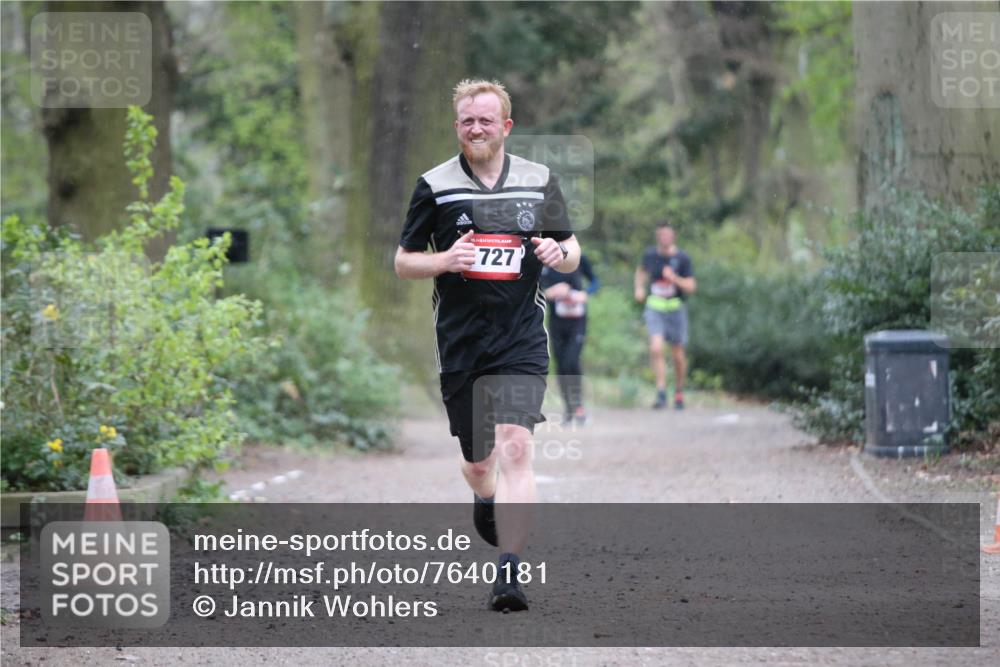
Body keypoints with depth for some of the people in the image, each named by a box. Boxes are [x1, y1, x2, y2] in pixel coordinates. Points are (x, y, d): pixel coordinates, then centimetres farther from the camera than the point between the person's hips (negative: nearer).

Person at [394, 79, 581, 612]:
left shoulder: (540, 182, 6)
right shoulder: (435, 186, 2)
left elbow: (572, 252, 15)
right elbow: (403, 262, 6)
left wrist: (559, 253, -9)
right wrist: (445, 260, -14)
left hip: (521, 342, -1)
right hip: (460, 344, 1)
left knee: (515, 449, -18)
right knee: (479, 463, 14)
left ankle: (509, 574, -20)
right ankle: (485, 500, 51)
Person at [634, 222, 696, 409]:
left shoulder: (682, 258, -7)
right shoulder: (650, 254, 1)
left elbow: (691, 287, -9)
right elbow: (641, 270, 23)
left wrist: (675, 278, -26)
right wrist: (639, 287, 7)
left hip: (676, 309, -1)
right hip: (655, 308, 1)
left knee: (678, 355, 8)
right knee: (656, 348, -19)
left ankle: (679, 391, 31)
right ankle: (661, 393, -17)